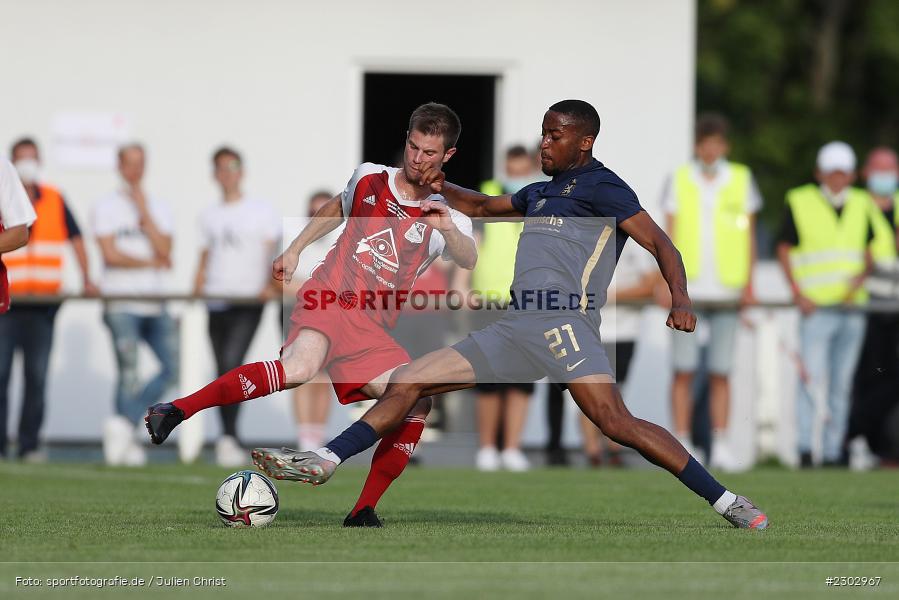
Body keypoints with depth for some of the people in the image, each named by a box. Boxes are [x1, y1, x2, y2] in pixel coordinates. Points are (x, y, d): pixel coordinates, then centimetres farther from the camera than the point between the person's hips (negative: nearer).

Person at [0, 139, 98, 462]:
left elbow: (75, 238, 13)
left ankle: (30, 444, 8)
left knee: (37, 375, 3)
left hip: (43, 302, 3)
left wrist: (86, 278, 3)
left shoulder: (55, 201, 11)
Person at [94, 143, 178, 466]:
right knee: (129, 375, -11)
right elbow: (111, 254, -7)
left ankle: (122, 424, 2)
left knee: (171, 367, -7)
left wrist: (143, 211, -5)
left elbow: (164, 251, -1)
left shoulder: (159, 208, 14)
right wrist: (153, 262, -4)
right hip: (121, 303, -4)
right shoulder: (106, 206, 3)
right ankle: (126, 443, -3)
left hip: (155, 303, 4)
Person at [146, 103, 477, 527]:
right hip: (328, 299, -3)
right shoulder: (369, 178, 8)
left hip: (372, 329, 3)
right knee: (299, 369, -34)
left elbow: (468, 261, -18)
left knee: (416, 407, -13)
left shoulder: (445, 216, 3)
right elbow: (337, 209, 30)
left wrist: (450, 230, -37)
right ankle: (175, 411, -33)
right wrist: (295, 249, 23)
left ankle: (363, 513, -3)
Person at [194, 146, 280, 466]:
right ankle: (229, 443, 13)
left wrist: (270, 286, -17)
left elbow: (275, 254, -1)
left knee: (231, 364, -21)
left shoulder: (262, 211, 4)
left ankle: (228, 439, -24)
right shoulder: (209, 215, 17)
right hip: (216, 302, 5)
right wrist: (194, 297, 10)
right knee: (223, 370, 6)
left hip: (248, 302, -5)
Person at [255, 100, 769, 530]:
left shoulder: (598, 185, 2)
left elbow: (660, 242, -5)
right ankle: (324, 462, 5)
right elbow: (484, 207, 43)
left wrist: (681, 299, -22)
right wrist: (442, 189, 22)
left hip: (563, 322, -9)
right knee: (408, 382, 5)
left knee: (617, 423, -24)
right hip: (517, 331, 9)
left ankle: (726, 501, -20)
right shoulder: (542, 192, 28)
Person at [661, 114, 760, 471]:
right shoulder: (679, 180, 6)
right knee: (684, 372, -3)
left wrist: (748, 284, 3)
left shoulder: (741, 180, 8)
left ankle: (721, 447, 5)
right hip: (687, 291, -1)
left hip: (726, 292, 1)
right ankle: (682, 445, 0)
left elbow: (749, 236, 10)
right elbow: (670, 236, 4)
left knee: (720, 374, 2)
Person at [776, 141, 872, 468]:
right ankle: (804, 448, -12)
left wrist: (860, 276, -4)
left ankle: (832, 451, 11)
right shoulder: (799, 202, 1)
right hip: (816, 307, -4)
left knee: (842, 385, 6)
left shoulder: (862, 205, 12)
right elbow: (784, 250, 2)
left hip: (852, 308, 4)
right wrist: (798, 293, -8)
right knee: (812, 377, -15)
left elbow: (869, 251, 18)